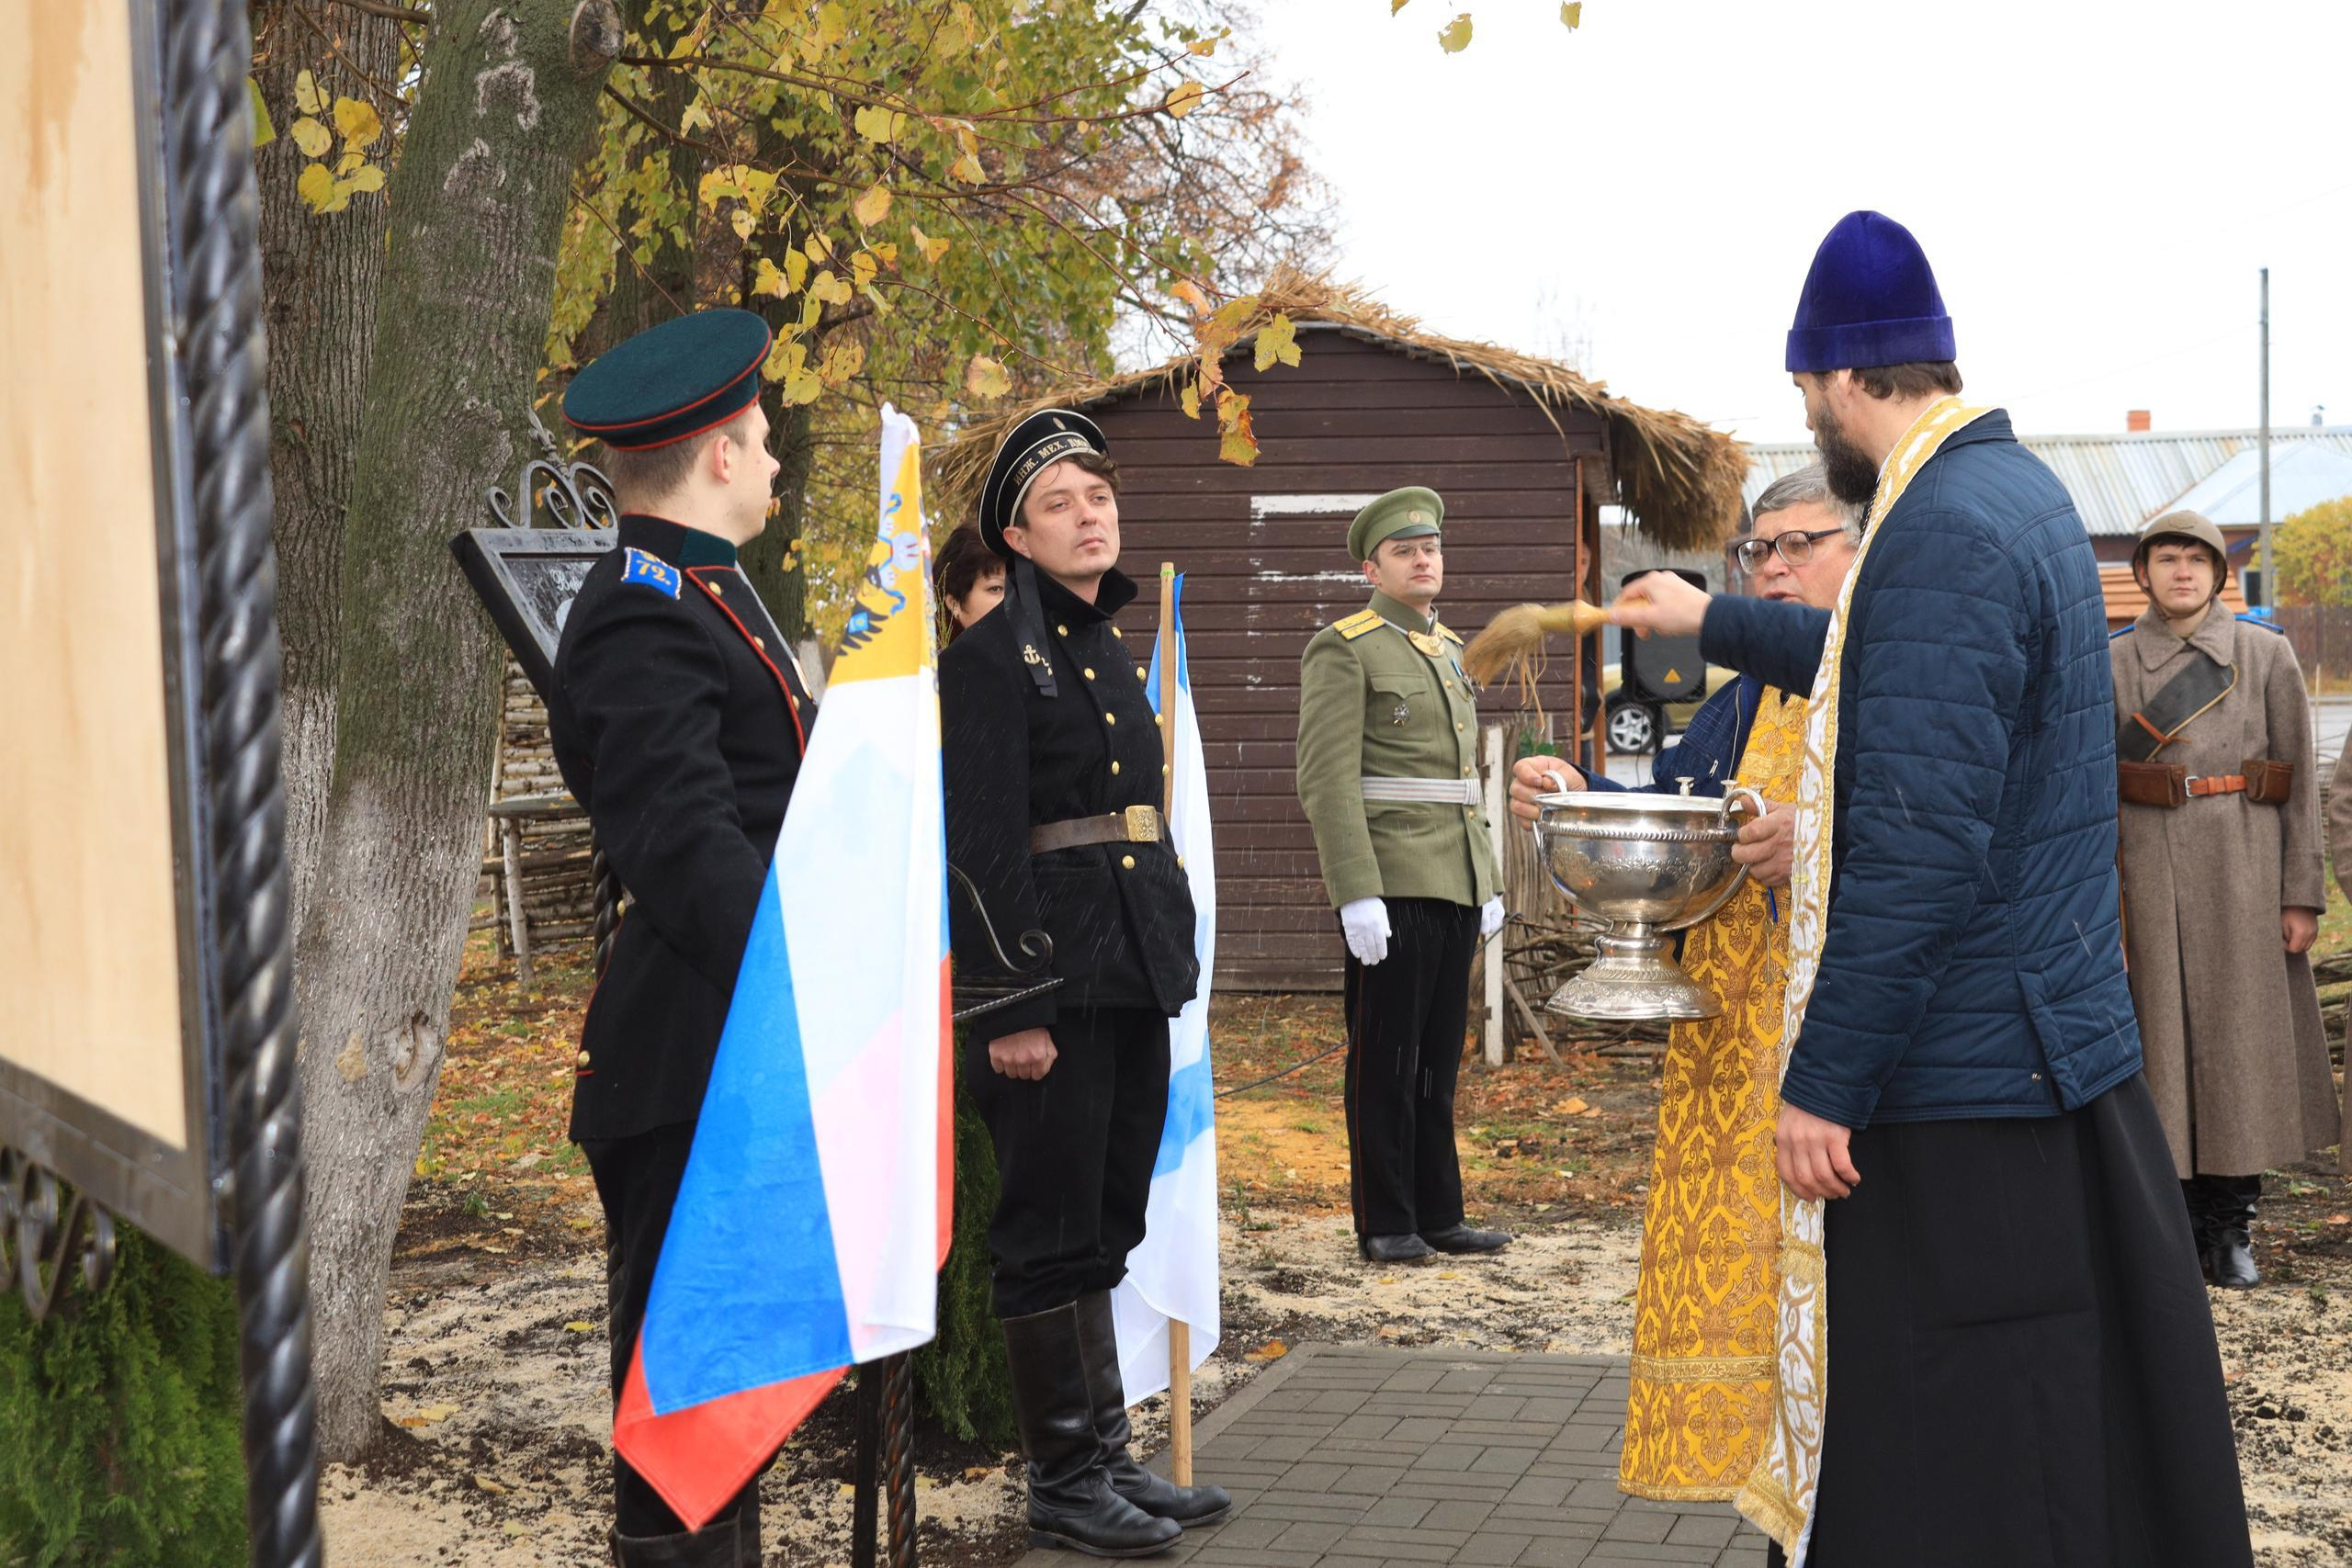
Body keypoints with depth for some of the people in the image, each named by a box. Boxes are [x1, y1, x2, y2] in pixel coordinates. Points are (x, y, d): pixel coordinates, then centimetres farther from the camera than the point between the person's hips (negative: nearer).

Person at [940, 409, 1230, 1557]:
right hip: (1052, 975, -8)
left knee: (1106, 1228, 13)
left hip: (1135, 976, 8)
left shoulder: (1113, 651, 16)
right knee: (1053, 1233, 0)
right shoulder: (992, 655, -9)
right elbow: (983, 845, -15)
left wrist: (1172, 966, 19)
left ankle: (1110, 1460, 21)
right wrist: (1011, 1008, -19)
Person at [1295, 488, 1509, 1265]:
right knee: (1385, 1058, -1)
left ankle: (1437, 1214, 17)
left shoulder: (1446, 649, 17)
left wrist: (1488, 883, 17)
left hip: (1453, 884, 7)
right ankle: (1385, 1222, 6)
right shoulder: (1342, 650, -7)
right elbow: (1327, 780, -14)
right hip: (1390, 887, -7)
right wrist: (1358, 896, -21)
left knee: (1438, 1057, 10)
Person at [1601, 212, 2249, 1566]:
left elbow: (1921, 853, -25)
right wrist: (1713, 621, 45)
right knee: (2089, 1444, 16)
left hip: (1965, 1086, -10)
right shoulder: (2018, 491, 13)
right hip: (2062, 1050, 10)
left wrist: (1824, 1081, -19)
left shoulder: (1942, 535, -20)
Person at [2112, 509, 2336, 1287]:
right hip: (2150, 875, 1)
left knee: (2241, 1042, 2)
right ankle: (2183, 1223, 14)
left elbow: (2299, 779, 2)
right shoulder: (2112, 662, 6)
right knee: (2164, 1040, 3)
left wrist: (2302, 895, -4)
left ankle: (2232, 1229, 13)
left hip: (2244, 872, -1)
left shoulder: (2265, 652, 3)